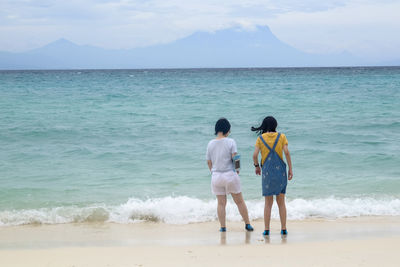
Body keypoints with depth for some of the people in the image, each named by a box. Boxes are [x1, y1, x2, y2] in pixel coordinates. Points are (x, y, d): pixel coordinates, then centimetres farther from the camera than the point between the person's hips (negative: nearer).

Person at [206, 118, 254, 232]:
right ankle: (247, 224, 15)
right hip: (230, 174, -3)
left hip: (216, 175, 3)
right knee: (239, 201, 9)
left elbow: (209, 162, 6)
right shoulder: (230, 142, -9)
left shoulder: (211, 143, 2)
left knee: (221, 203, 9)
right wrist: (237, 169, 5)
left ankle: (223, 226, 7)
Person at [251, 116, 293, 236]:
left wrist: (257, 166, 11)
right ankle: (283, 229, 7)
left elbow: (255, 155, -6)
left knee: (268, 203, 7)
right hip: (280, 170, 0)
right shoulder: (281, 136, 2)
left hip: (267, 172, 0)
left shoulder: (261, 138, 2)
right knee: (281, 202, 8)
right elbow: (286, 152, -8)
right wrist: (290, 169, -4)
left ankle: (266, 229, 3)